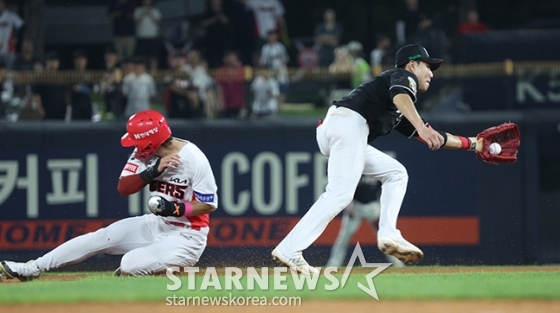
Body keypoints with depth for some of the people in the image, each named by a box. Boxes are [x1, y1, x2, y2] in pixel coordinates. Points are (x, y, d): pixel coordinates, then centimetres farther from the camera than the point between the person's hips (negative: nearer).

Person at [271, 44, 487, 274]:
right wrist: (421, 126, -31)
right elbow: (400, 95, -16)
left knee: (396, 174, 17)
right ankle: (290, 250, -26)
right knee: (340, 193, -19)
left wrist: (472, 144, 42)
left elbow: (432, 138, 39)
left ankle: (388, 235, 0)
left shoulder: (399, 113, 35)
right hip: (348, 122, -10)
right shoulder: (404, 76, 10)